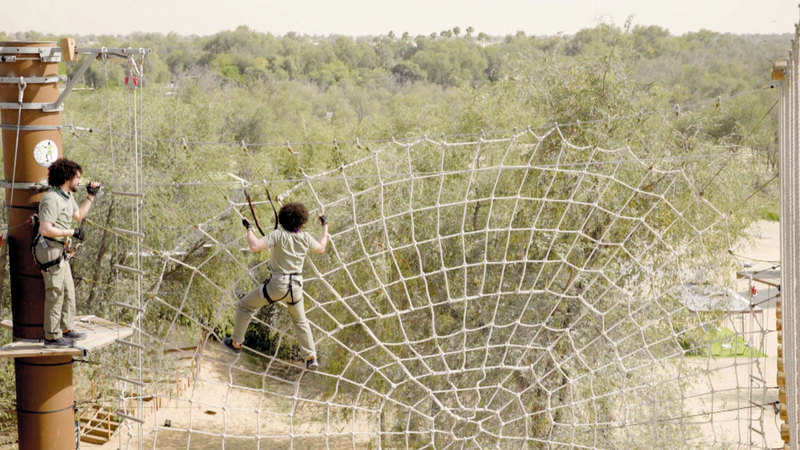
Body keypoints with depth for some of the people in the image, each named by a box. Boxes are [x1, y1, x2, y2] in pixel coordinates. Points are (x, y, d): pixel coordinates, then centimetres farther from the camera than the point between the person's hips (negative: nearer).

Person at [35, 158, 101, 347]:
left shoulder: (68, 196, 12)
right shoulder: (52, 199, -20)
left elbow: (78, 215, 31)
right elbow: (45, 229, -26)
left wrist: (91, 196, 24)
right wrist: (72, 232, -20)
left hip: (61, 252, 11)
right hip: (51, 250, -11)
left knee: (68, 291, 17)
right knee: (55, 294, -6)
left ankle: (66, 329, 27)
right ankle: (52, 337, 1)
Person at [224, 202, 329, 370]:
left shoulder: (279, 234, -18)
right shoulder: (305, 238, -4)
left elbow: (254, 247, -27)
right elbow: (321, 248, 16)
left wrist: (249, 229, -12)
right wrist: (325, 226, 27)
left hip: (277, 285, -4)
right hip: (295, 286, 4)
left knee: (245, 305, 18)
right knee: (300, 321, 24)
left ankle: (236, 343, 24)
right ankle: (311, 358, 15)